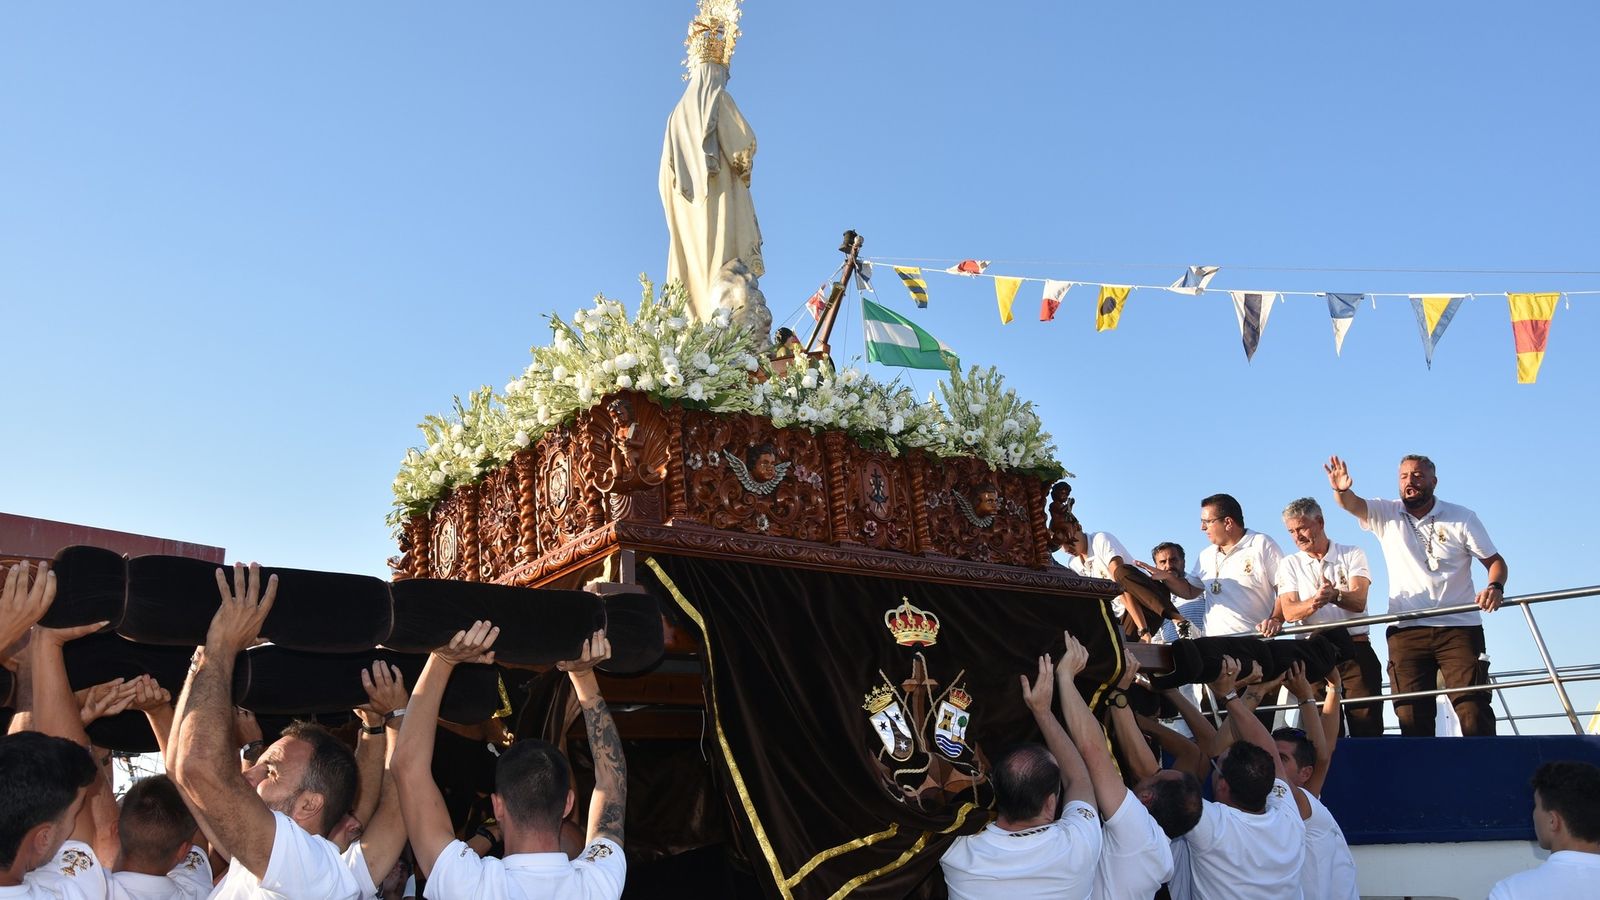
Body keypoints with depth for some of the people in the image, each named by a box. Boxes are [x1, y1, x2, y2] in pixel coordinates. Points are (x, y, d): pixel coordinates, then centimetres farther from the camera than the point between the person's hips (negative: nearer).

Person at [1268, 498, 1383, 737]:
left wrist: (1335, 595, -32)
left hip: (1355, 648, -1)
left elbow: (1358, 602, -9)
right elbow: (1289, 611, -4)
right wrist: (1315, 602, -25)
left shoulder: (1353, 555, 7)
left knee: (1367, 726, -7)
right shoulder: (1289, 564, 12)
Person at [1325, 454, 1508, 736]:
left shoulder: (1462, 518, 5)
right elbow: (1352, 504, -10)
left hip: (1459, 628, -1)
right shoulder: (1386, 515, 7)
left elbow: (1494, 560, 7)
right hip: (1406, 630, 1)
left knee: (1473, 708, -9)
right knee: (1411, 716, 1)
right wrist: (1341, 490, -34)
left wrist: (1495, 587, -15)